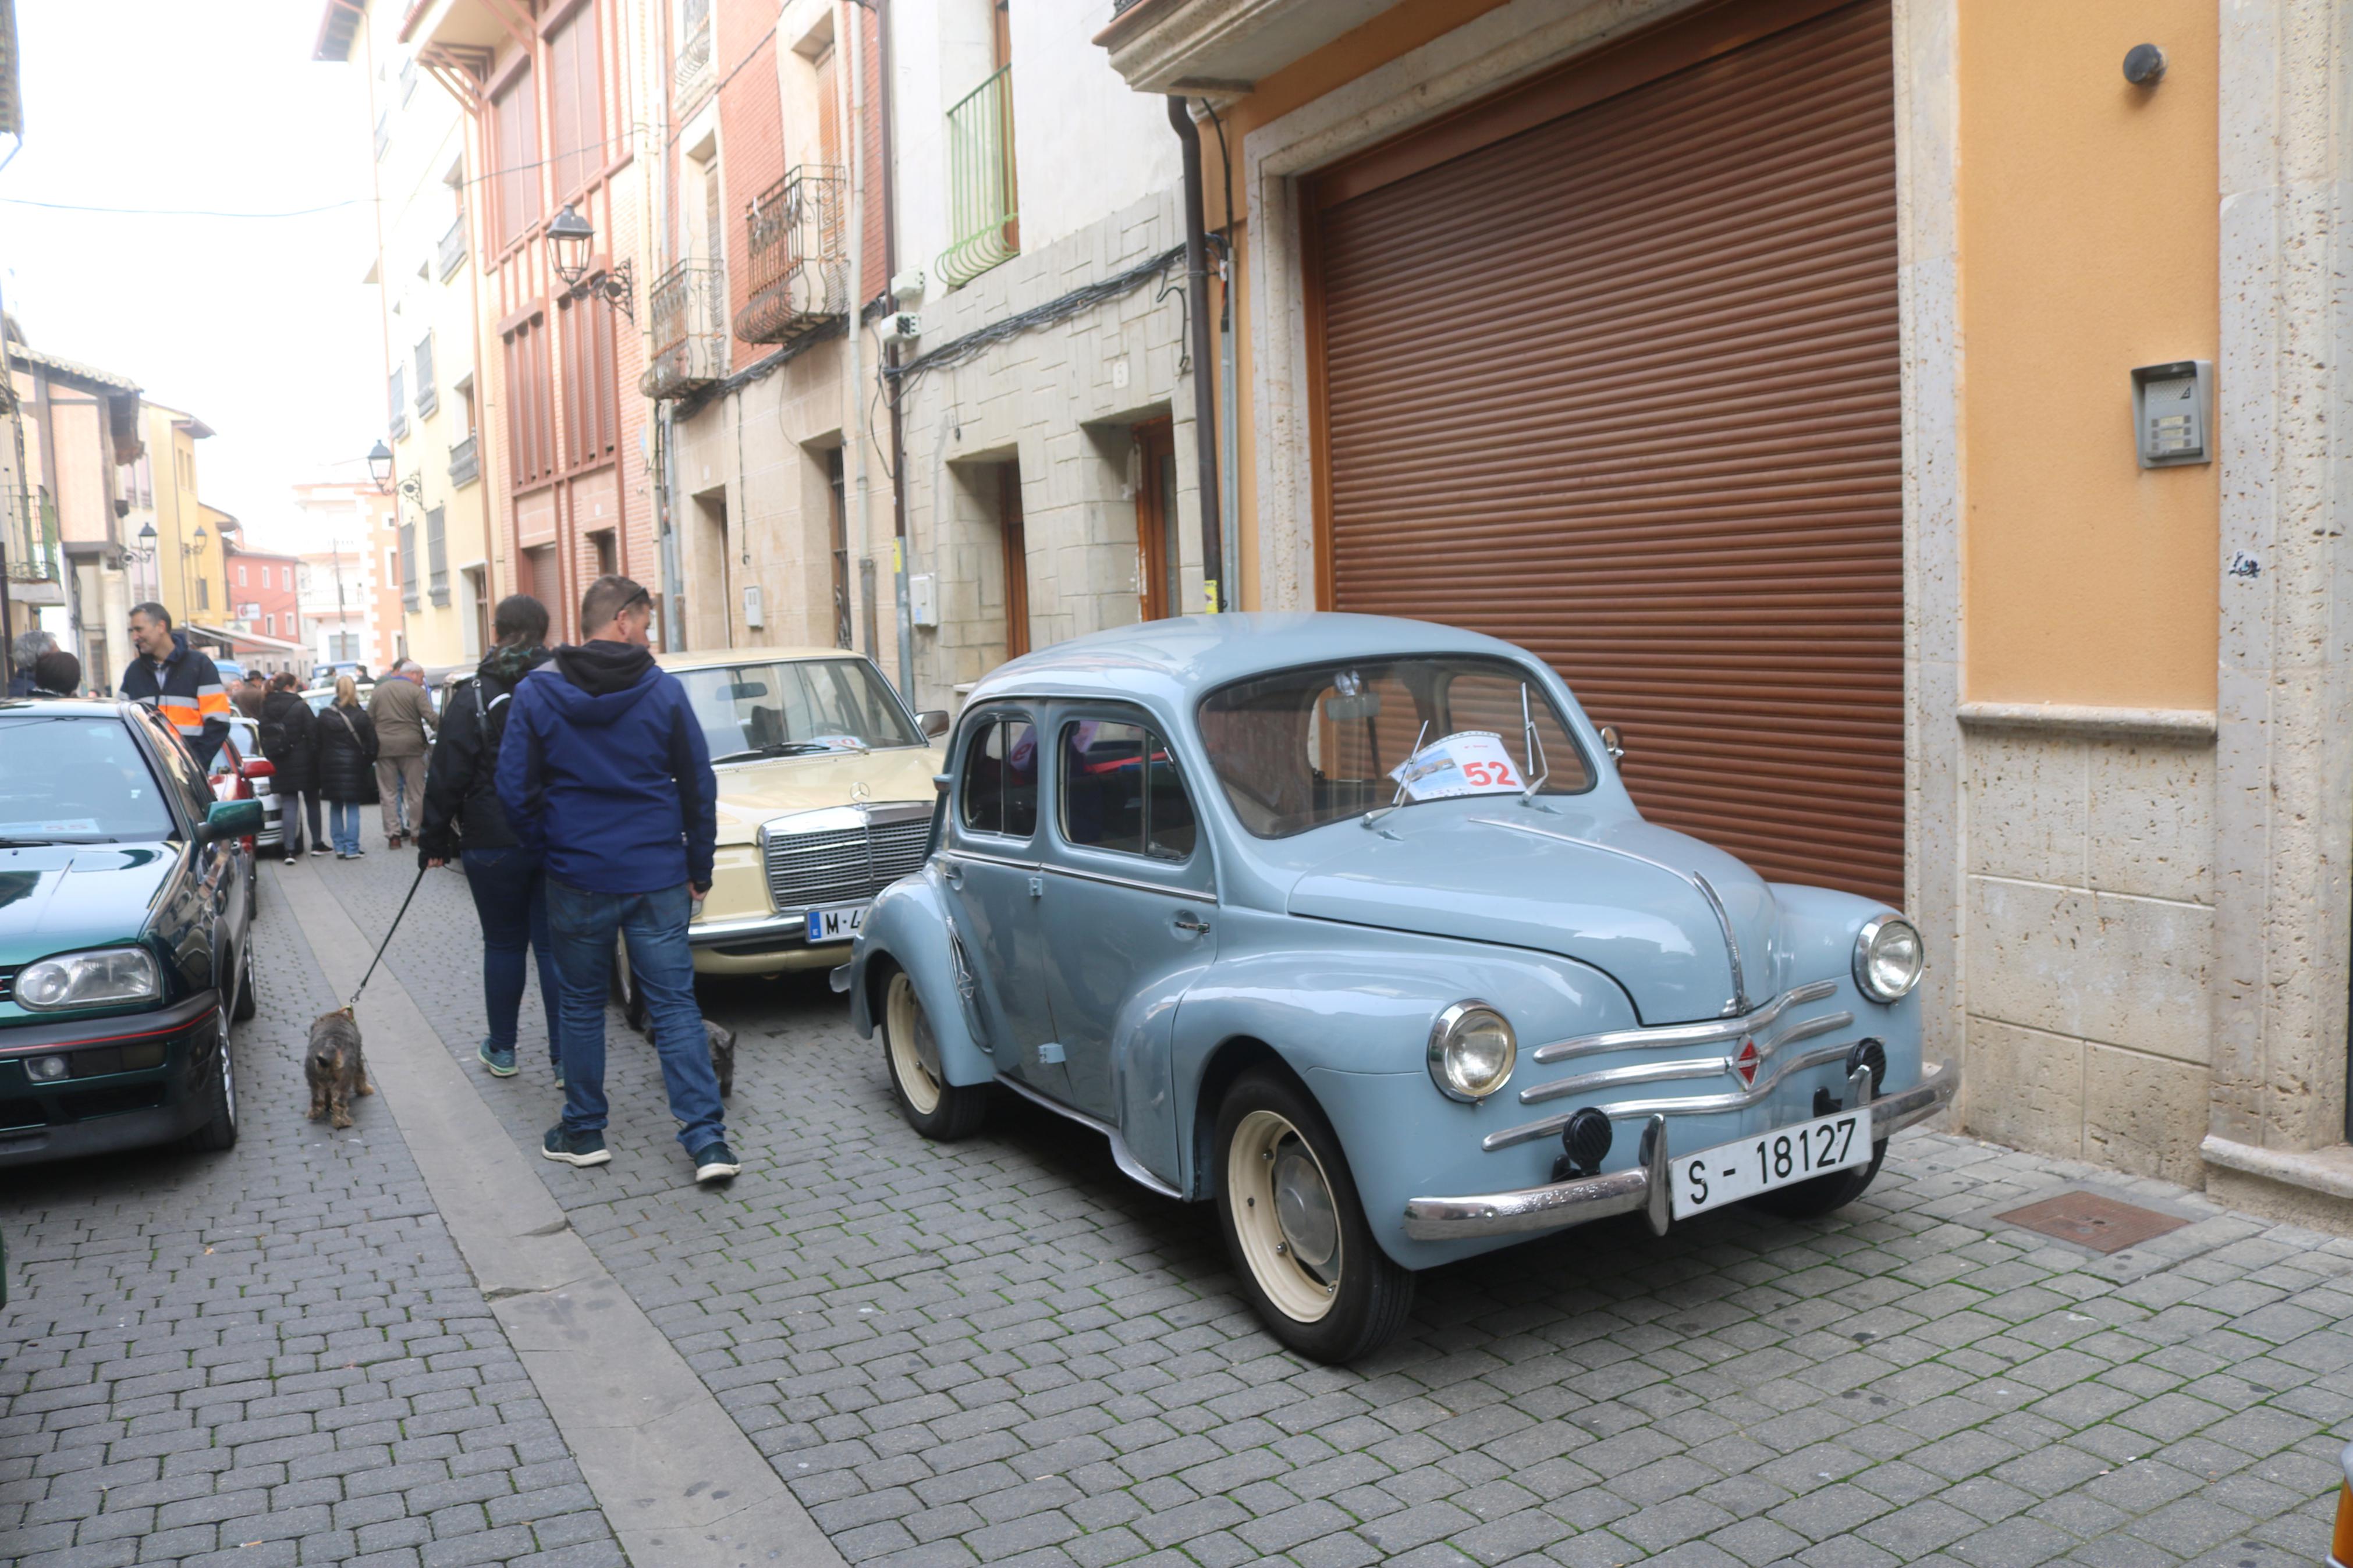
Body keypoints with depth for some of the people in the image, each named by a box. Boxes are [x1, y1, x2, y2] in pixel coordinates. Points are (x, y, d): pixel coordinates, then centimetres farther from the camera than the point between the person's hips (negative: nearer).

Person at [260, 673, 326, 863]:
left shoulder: (266, 710, 4)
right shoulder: (300, 707, -11)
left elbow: (263, 739, 7)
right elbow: (313, 735, -12)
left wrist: (271, 758, 13)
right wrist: (316, 759, -5)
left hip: (280, 766, 4)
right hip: (303, 762, -4)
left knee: (289, 805, 5)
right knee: (312, 802, 13)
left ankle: (289, 850, -3)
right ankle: (317, 844, 20)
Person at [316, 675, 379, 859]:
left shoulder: (325, 716, 0)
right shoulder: (362, 716, -6)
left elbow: (319, 745, 4)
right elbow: (371, 746, -5)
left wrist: (321, 769, 12)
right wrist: (367, 764, 7)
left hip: (331, 767, 2)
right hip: (354, 766, -2)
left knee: (336, 807, 13)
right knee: (352, 807, 2)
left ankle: (339, 846, 12)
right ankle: (352, 848, -2)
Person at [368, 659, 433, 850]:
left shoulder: (379, 690, 12)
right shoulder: (416, 691, -3)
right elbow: (431, 718, -14)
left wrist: (372, 745, 15)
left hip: (383, 746, 4)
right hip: (410, 746, -3)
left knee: (389, 793, 9)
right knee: (416, 791, 6)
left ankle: (393, 834, 5)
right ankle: (417, 831, 7)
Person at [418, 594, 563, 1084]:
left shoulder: (472, 701, -6)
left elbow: (447, 779, -5)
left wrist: (434, 841, 3)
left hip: (494, 843, -1)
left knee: (503, 945, 11)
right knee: (555, 945, 5)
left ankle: (502, 1051, 23)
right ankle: (566, 1059, 4)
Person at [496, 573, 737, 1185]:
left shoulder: (536, 694, -3)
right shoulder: (664, 690, -4)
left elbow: (515, 791, -1)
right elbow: (699, 789, -1)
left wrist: (548, 853, 13)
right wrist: (699, 870, 9)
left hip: (577, 881, 0)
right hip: (658, 877, 0)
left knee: (582, 1006, 15)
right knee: (676, 1007, 4)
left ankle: (583, 1132, 24)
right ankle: (707, 1139, -1)